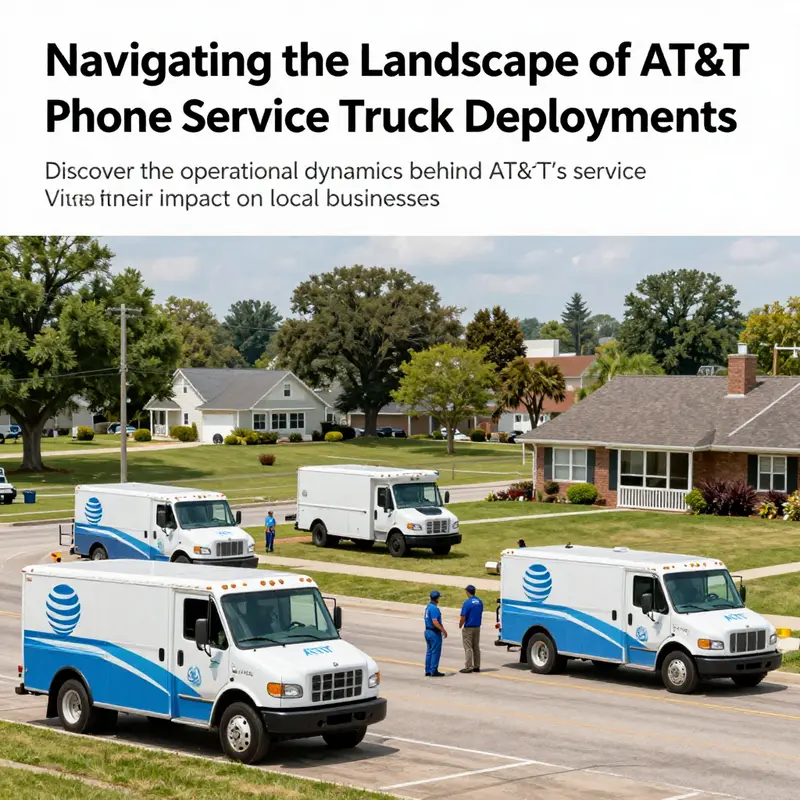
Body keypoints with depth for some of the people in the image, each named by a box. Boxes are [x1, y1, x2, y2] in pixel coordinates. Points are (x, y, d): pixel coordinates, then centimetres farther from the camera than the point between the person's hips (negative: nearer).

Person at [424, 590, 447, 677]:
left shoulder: (428, 607, 11)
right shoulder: (434, 608, -20)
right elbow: (435, 622, -26)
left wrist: (442, 629, 26)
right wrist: (443, 630, -19)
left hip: (428, 631, 10)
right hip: (435, 633, -10)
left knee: (429, 652, 12)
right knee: (435, 652, -3)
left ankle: (428, 671, 15)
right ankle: (434, 671, -2)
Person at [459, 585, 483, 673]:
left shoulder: (467, 602, -18)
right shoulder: (480, 601, 4)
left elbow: (463, 617, -18)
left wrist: (460, 625, -1)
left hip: (468, 628, -7)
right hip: (477, 627, 7)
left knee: (468, 648, -2)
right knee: (476, 647, 14)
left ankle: (468, 667, -2)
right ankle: (477, 666, 17)